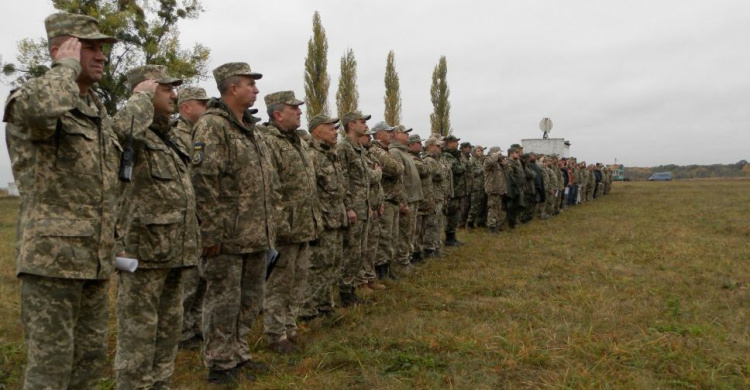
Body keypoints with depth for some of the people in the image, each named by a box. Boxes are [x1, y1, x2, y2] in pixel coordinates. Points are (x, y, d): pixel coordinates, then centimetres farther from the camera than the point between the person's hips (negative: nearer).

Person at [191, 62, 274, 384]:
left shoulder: (253, 130, 17)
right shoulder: (212, 126, -11)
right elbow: (203, 183, -19)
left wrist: (269, 227, 18)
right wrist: (212, 233, -21)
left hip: (256, 236, 9)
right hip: (227, 237, -9)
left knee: (249, 300, 17)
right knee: (224, 302, 2)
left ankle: (238, 355, 31)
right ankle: (221, 365, 15)